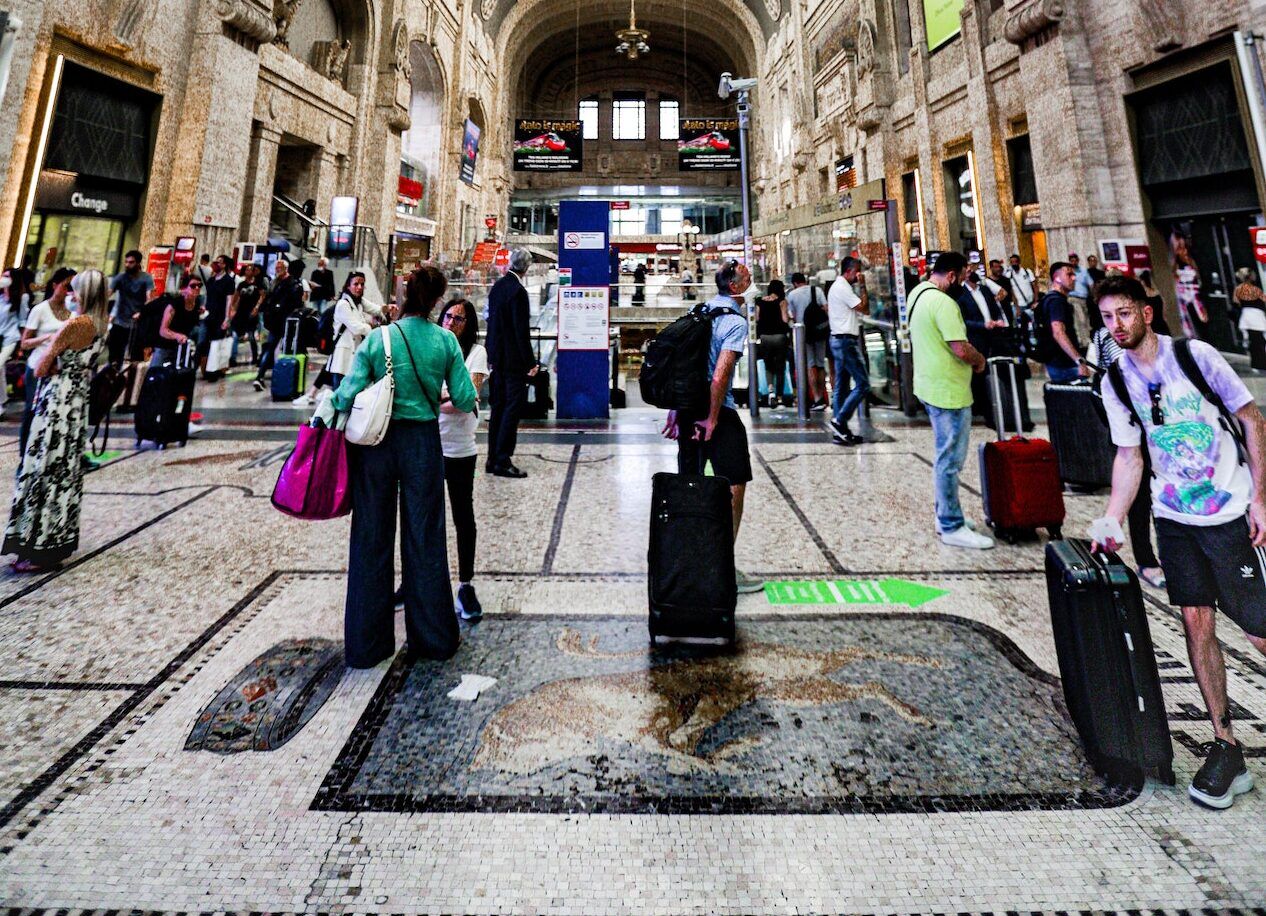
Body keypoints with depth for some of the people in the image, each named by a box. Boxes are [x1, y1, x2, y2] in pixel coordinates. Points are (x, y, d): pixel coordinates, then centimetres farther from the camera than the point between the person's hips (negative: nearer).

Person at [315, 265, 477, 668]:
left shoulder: (377, 339, -7)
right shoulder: (446, 341, -5)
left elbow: (348, 395, -10)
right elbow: (465, 399, -4)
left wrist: (328, 408, 10)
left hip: (376, 443, 0)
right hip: (423, 443, 0)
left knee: (372, 540, 11)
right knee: (424, 540, 11)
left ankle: (366, 643, 21)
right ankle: (432, 638, 23)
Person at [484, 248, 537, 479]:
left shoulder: (497, 287, 10)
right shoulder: (518, 291, -15)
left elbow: (491, 322, 14)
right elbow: (522, 330, -18)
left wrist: (491, 355, 18)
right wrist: (530, 362, -14)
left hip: (497, 357, 8)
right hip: (514, 360, -8)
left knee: (498, 407, 13)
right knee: (513, 407, -4)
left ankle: (493, 459, 18)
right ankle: (502, 461, -3)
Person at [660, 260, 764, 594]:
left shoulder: (698, 312, 12)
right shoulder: (736, 322, -11)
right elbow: (720, 376, -20)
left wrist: (676, 409, 17)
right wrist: (713, 418, -12)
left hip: (687, 408, 8)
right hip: (717, 410, -8)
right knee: (734, 487, 0)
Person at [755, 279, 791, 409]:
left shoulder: (760, 301, 5)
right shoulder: (781, 301, -3)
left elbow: (756, 319, 4)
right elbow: (784, 319, -10)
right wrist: (790, 316, 10)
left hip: (764, 336, 2)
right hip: (779, 336, -2)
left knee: (768, 366, 14)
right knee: (780, 367, 10)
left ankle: (771, 389, -9)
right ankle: (778, 395, 11)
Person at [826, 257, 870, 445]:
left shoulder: (837, 287, 18)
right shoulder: (843, 288, -13)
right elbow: (865, 309, -15)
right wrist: (863, 286, -9)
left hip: (839, 340, 11)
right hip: (846, 341, -11)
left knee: (841, 387, 8)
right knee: (863, 384, -9)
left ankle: (840, 431, 10)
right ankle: (839, 420, -9)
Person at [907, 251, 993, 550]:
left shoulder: (917, 293, 12)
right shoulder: (943, 303, -20)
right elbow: (962, 350, -24)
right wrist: (980, 359, -3)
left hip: (930, 386, 10)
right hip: (949, 391, -10)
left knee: (946, 457, 19)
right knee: (951, 461, -2)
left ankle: (945, 515, 29)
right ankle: (952, 528, 7)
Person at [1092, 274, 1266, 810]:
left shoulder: (1195, 356, -8)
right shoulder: (1115, 384, 1)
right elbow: (1130, 456, 4)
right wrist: (1112, 520, -6)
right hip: (1173, 516, 3)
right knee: (1196, 621, 3)